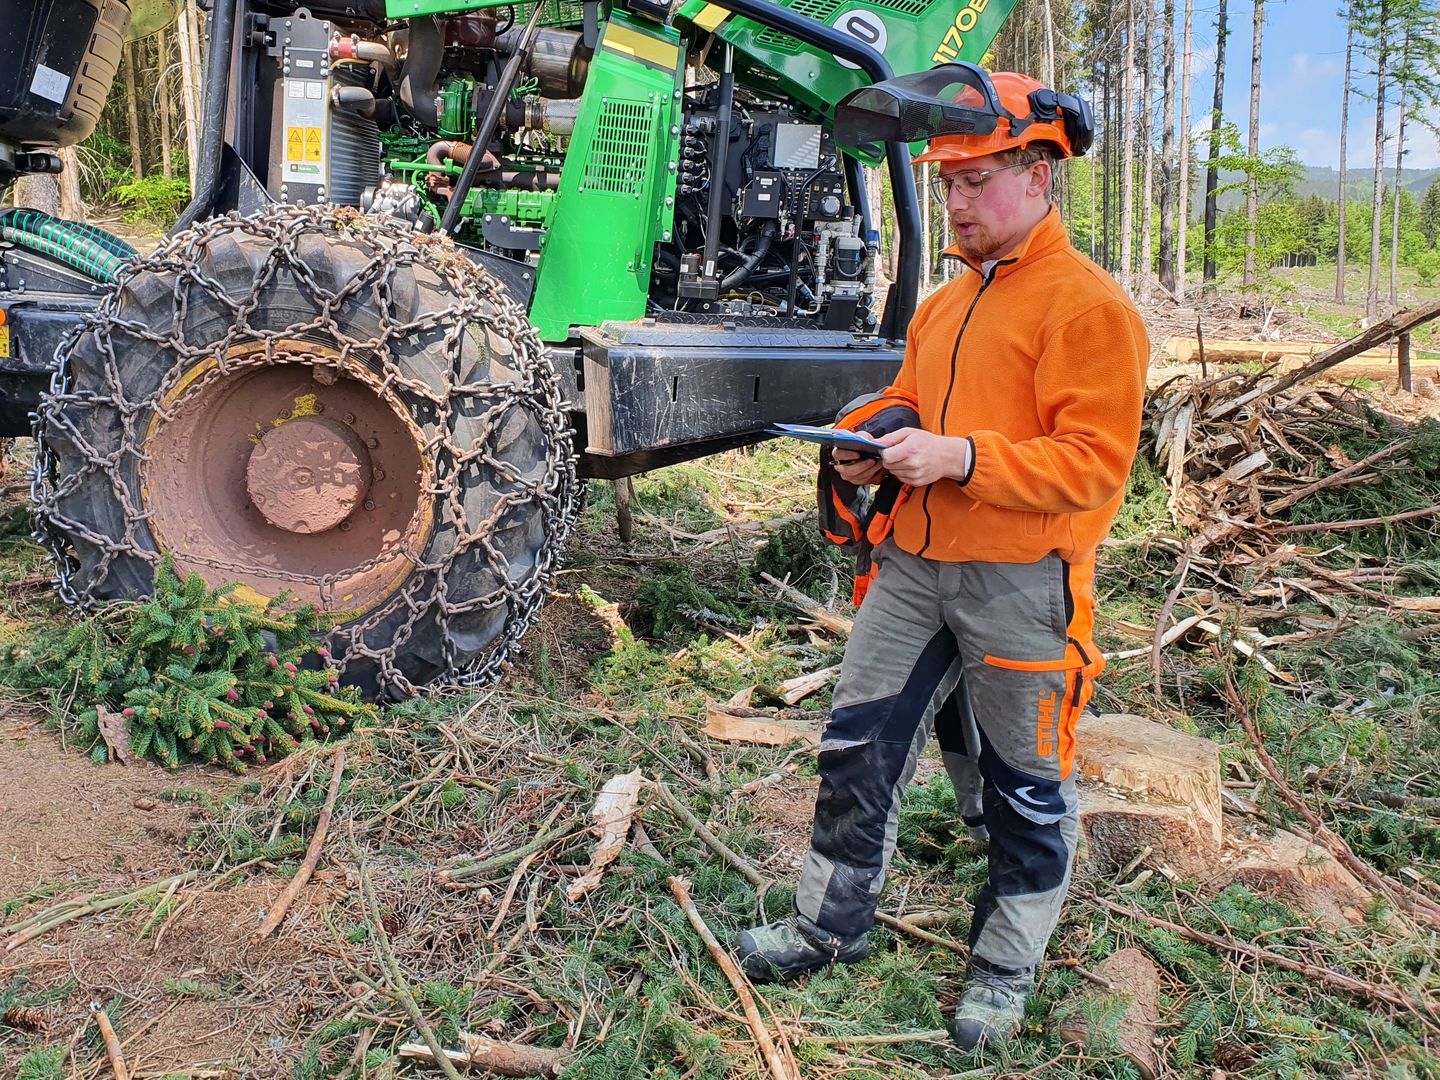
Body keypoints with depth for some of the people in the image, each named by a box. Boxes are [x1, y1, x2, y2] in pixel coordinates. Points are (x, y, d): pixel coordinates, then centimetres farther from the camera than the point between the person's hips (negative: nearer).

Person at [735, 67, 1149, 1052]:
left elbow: (1095, 462, -17)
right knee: (860, 745, 11)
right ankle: (832, 924, 30)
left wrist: (961, 458, -26)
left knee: (1021, 783, 9)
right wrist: (871, 438, 2)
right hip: (916, 563, 7)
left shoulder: (1088, 305, -11)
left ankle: (1006, 968, 29)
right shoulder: (947, 303, 14)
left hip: (1020, 582, -7)